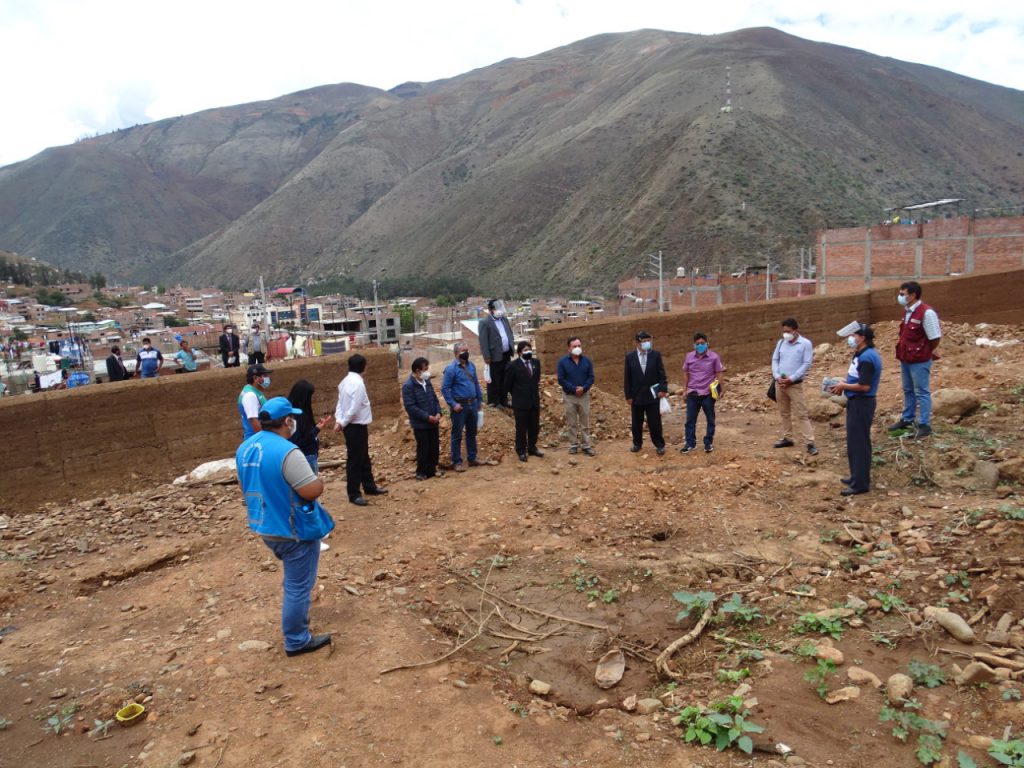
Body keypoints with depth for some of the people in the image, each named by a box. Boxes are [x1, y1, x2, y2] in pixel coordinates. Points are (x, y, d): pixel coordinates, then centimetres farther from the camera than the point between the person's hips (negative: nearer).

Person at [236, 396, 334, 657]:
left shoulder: (245, 448, 2)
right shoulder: (286, 452, -27)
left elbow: (247, 486, 15)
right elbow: (313, 490, -27)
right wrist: (318, 479, -6)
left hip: (265, 527, 9)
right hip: (294, 530, -9)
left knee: (293, 580, 29)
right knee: (298, 586, 6)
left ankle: (296, 617, 44)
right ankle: (297, 640, 19)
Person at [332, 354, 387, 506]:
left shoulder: (345, 381, 9)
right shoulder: (358, 383, -21)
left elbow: (340, 403, 9)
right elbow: (354, 409, -22)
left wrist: (339, 421, 0)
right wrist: (343, 423, -10)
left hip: (353, 426, 10)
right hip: (356, 427, -10)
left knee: (364, 458, 20)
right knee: (355, 460, -1)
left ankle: (370, 487, 32)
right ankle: (354, 494, 6)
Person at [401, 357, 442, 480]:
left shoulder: (427, 381, 6)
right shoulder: (408, 386, -16)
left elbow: (435, 398, 14)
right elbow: (410, 407, -20)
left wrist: (438, 412, -4)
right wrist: (427, 417, -20)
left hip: (433, 422, 6)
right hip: (420, 424, -6)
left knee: (435, 447, 11)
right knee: (423, 449, 3)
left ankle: (432, 469, 26)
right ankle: (421, 472, 18)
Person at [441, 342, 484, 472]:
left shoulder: (471, 366, 6)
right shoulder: (451, 368, -13)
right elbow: (445, 389, -14)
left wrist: (480, 400, 13)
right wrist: (453, 404, -17)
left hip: (472, 404, 6)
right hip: (460, 405, -6)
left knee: (472, 432, 15)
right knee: (457, 435, 3)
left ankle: (472, 458, 27)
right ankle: (457, 462, 11)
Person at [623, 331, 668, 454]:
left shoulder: (656, 355, -2)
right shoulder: (630, 357, -2)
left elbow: (661, 374, 0)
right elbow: (627, 378, 0)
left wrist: (663, 389, -9)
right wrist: (628, 395, -2)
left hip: (652, 395, -1)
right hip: (636, 395, 1)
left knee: (655, 422, 3)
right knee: (636, 422, 11)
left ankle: (659, 445, 15)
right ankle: (637, 443, 27)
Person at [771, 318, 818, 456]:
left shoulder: (806, 343, -7)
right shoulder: (781, 343, 7)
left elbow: (807, 364, -11)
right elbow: (775, 360, 9)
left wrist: (791, 379, -16)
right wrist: (778, 377, -7)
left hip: (795, 385, -5)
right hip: (780, 383, 5)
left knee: (801, 414, -7)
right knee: (784, 413, 13)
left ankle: (810, 443, -5)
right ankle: (787, 438, 24)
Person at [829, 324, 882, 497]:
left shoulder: (866, 357, -21)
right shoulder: (863, 354, 12)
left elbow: (864, 386, -25)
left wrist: (843, 386, -12)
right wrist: (843, 384, 7)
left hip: (861, 404, -11)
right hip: (857, 402, 11)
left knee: (859, 443, -4)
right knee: (855, 442, 18)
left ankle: (860, 484, 2)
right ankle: (857, 477, 29)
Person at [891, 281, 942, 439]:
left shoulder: (926, 313, -20)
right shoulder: (907, 311, 7)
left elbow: (935, 338, -17)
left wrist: (925, 352, -5)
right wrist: (903, 351, 11)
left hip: (919, 360, -9)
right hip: (905, 358, 9)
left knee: (922, 392, 0)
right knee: (908, 390, 20)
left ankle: (924, 425, 7)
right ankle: (907, 419, 33)